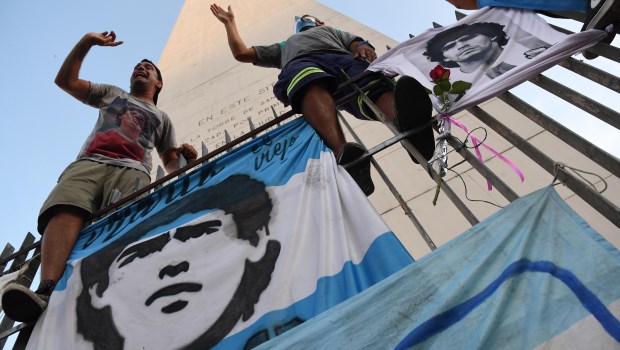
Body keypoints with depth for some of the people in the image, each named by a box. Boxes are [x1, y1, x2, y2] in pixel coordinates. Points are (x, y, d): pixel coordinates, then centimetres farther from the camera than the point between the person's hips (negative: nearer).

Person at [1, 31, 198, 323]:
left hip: (132, 171, 0)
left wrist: (183, 157, 1)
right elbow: (65, 80, 27)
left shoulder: (161, 118, 34)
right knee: (66, 210, -31)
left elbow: (171, 164, 26)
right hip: (88, 163, 1)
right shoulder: (111, 94, 38)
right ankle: (47, 290, -46)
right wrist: (86, 42, 25)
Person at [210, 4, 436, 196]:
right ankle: (343, 152, -67)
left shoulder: (334, 32, 47)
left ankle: (407, 122, -66)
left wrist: (364, 47, 1)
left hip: (343, 58, 1)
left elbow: (357, 43, 25)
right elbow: (241, 53, 48)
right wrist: (229, 22, 54)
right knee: (313, 88, -40)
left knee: (377, 87, -35)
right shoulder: (284, 46, 49)